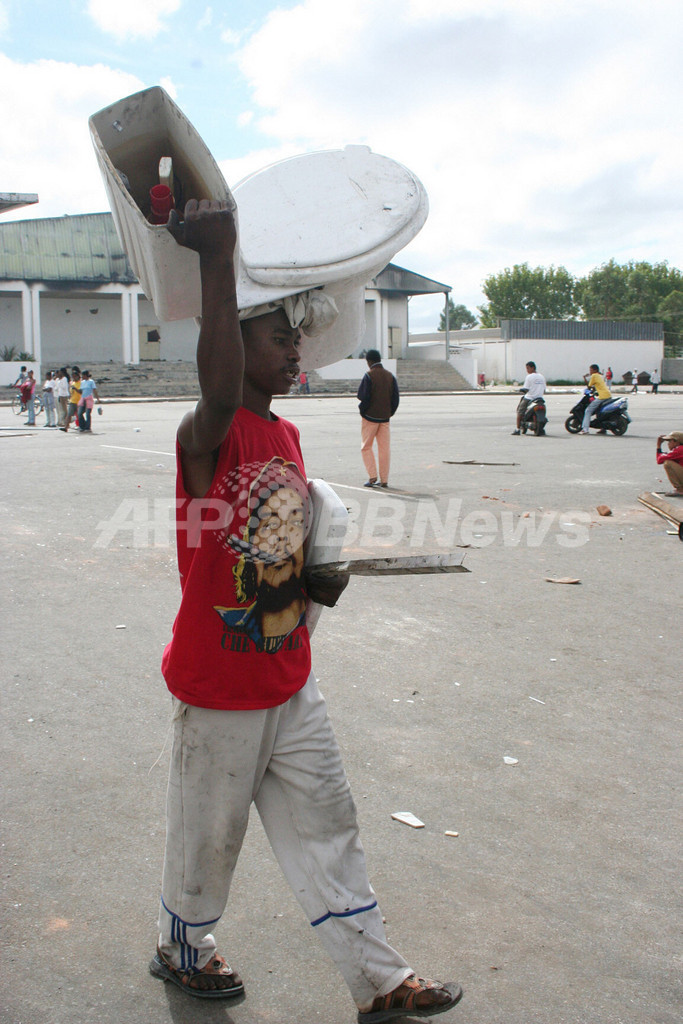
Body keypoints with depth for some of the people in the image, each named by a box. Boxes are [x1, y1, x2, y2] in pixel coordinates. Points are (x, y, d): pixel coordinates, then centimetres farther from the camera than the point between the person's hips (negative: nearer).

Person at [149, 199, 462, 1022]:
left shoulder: (286, 437, 6)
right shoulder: (206, 435, -20)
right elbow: (221, 397, -47)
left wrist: (319, 582, -3)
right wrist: (217, 259, -48)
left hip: (289, 680, 7)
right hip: (218, 689, -7)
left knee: (326, 829, 15)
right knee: (209, 832, 14)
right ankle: (182, 950, 42)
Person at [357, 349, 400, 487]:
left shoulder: (369, 375, -11)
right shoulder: (390, 376, 5)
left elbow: (364, 397, -14)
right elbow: (396, 398, 4)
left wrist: (362, 410, 2)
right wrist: (389, 413, 13)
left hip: (370, 417, -4)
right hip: (385, 417, 4)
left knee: (366, 447, 7)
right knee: (384, 448, 7)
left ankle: (372, 476, -4)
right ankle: (384, 480, 7)